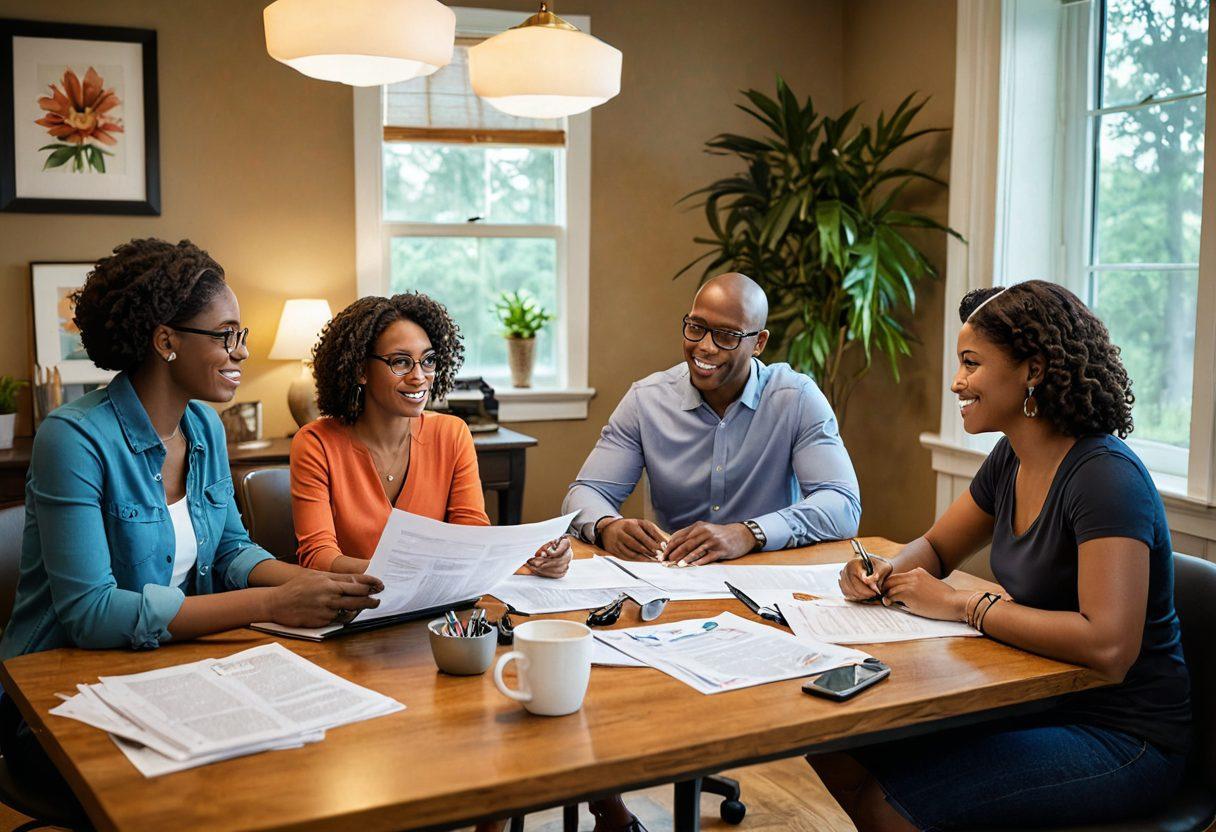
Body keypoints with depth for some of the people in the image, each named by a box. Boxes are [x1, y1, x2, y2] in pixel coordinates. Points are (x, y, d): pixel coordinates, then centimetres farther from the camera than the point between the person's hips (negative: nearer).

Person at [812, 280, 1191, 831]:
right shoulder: (1011, 459, 4)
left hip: (1123, 741, -8)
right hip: (1041, 702, 8)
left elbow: (1108, 646, -32)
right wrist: (885, 573, -5)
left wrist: (963, 605, -23)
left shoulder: (1105, 475, -22)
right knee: (838, 752, -2)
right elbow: (935, 548, 18)